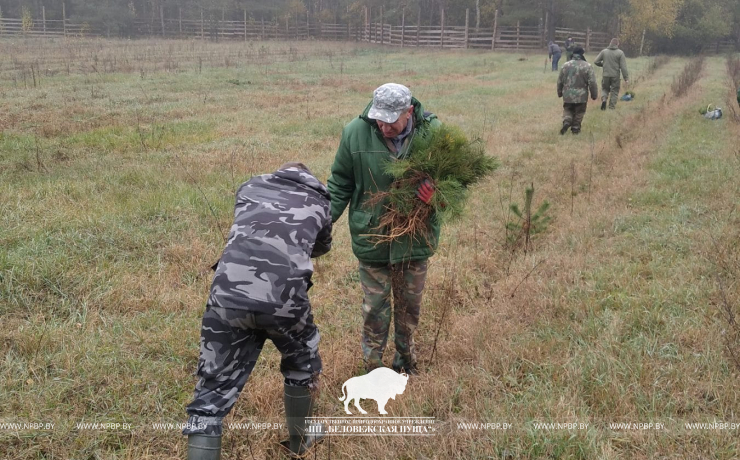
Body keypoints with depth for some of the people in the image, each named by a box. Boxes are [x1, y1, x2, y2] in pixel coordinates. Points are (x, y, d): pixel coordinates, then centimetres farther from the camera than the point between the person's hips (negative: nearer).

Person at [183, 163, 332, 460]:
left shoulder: (250, 187, 25)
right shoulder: (319, 202, 23)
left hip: (228, 293, 1)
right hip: (283, 297, 0)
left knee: (214, 389, 11)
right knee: (302, 362, 28)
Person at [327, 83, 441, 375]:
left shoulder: (432, 132, -13)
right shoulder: (355, 133, -13)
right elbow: (340, 184, 0)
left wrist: (437, 193, -23)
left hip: (415, 237, 1)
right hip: (371, 238, -1)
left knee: (410, 304, 19)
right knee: (375, 306, 9)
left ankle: (405, 358, 42)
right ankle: (373, 365, 28)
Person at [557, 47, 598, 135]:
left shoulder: (565, 65, -1)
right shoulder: (587, 66, -9)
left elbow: (560, 81, 6)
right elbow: (592, 83, -10)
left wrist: (559, 92, 20)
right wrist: (594, 95, 1)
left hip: (568, 95, 2)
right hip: (581, 95, -2)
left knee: (567, 110, 17)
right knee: (579, 113, 13)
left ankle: (566, 121, -8)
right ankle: (575, 128, 17)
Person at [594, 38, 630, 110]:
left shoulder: (604, 51, 2)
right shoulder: (620, 53, -4)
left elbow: (596, 62, 3)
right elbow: (623, 67, -7)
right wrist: (626, 78, -4)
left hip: (606, 75, 2)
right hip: (615, 76, -2)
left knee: (605, 89, 18)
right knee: (614, 91, 8)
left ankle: (603, 99, -10)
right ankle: (612, 106, 6)